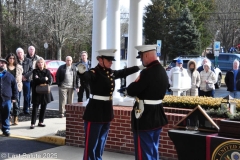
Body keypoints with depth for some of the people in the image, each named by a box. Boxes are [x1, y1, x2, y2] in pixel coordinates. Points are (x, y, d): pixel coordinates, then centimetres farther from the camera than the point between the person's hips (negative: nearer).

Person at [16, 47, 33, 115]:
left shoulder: (28, 61, 4)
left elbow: (31, 69, 1)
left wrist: (25, 76, -9)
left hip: (26, 80, 2)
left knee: (27, 96, 6)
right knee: (17, 96, -1)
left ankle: (26, 109, 15)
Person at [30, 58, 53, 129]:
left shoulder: (47, 71, 7)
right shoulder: (35, 71, 1)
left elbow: (49, 81, -3)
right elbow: (36, 80, -15)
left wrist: (40, 80, -10)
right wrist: (45, 79, -9)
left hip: (45, 92, 3)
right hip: (37, 92, -3)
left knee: (43, 107, 8)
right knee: (35, 108, -5)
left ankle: (41, 122, 18)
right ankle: (33, 123, -3)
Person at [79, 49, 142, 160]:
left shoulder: (111, 73, 8)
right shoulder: (94, 72, -16)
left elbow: (125, 72, 24)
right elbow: (87, 76, -38)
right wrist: (82, 72, -61)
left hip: (107, 112, 8)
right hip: (94, 112, -8)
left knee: (101, 144, 17)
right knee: (91, 145, -3)